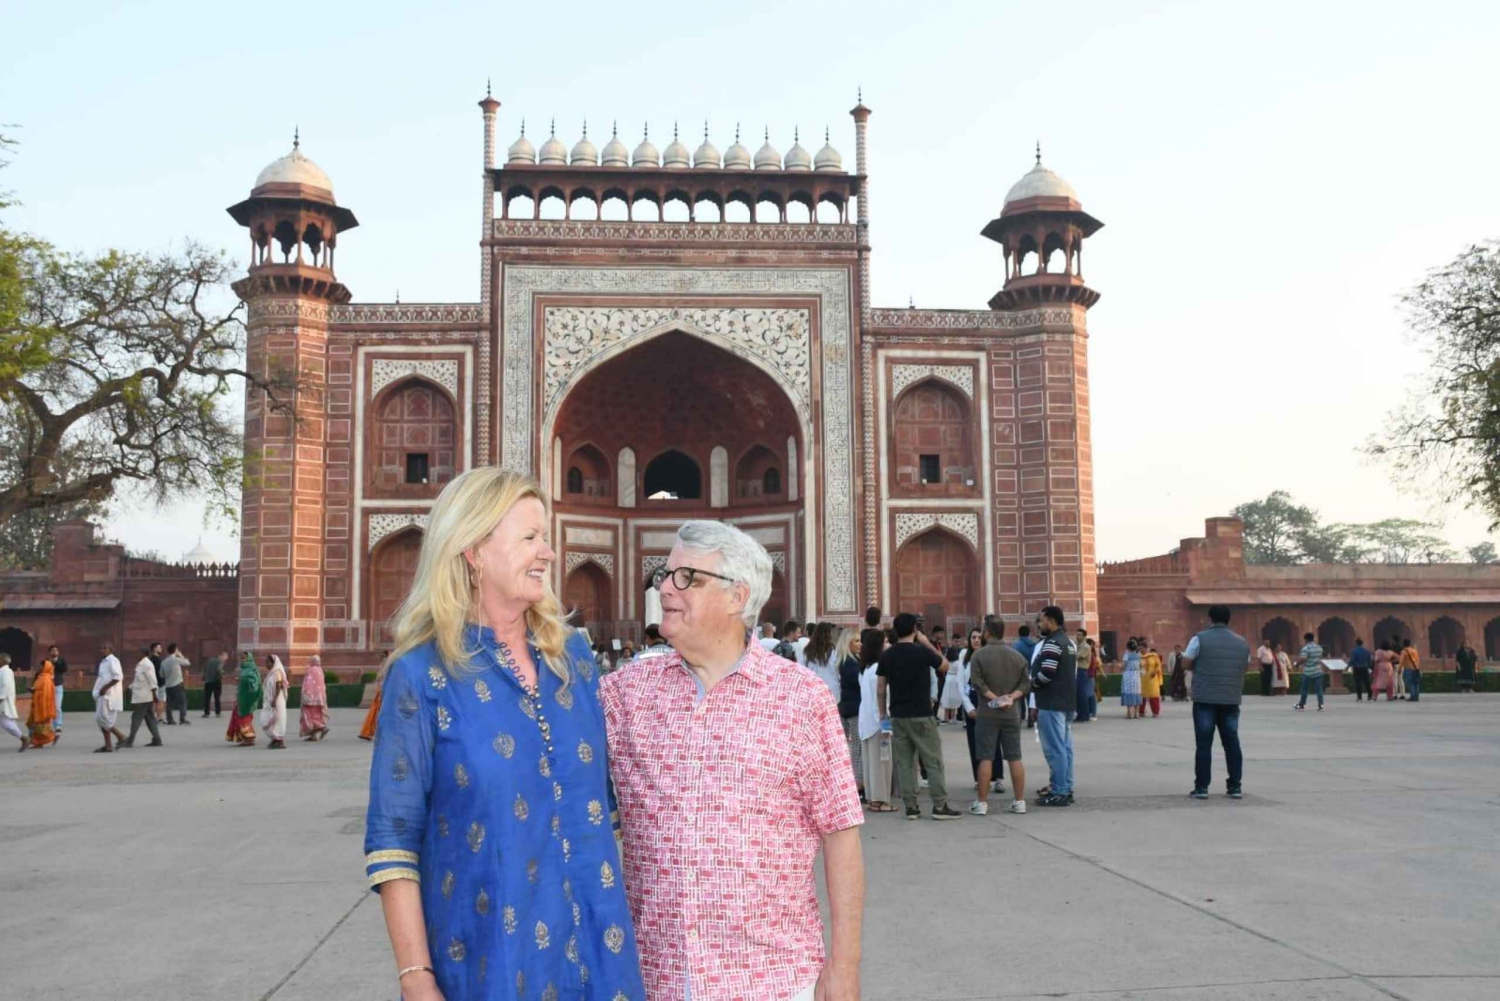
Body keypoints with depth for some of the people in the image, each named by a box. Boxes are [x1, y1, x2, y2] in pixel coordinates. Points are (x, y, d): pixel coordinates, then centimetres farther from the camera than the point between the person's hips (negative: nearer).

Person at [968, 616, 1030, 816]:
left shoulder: (979, 656, -7)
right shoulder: (1017, 656, 7)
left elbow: (978, 683, -16)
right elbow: (1026, 683, 2)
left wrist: (995, 698, -13)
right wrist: (1012, 697, -8)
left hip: (987, 714, -4)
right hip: (1012, 714, 4)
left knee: (985, 758, -1)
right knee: (1015, 758, 8)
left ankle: (981, 803, 1)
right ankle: (1019, 801, 11)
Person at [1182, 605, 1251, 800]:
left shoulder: (1200, 639, -4)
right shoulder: (1242, 642, 10)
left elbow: (1188, 664, 0)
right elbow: (1246, 667, 19)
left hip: (1205, 698, -3)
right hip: (1231, 700, 3)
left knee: (1204, 743, 0)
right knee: (1232, 742, 9)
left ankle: (1202, 787, 0)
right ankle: (1236, 786, 11)